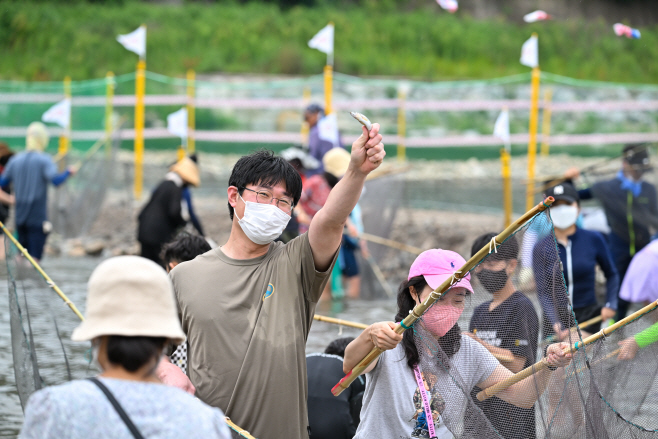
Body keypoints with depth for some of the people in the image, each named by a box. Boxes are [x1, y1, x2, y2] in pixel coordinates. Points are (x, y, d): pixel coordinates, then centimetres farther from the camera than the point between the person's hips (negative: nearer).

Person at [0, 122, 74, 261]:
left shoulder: (15, 160, 7)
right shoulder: (44, 160, -9)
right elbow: (55, 180, -22)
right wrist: (68, 173, -6)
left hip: (20, 216, 5)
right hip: (38, 217, -5)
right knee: (34, 256, -6)